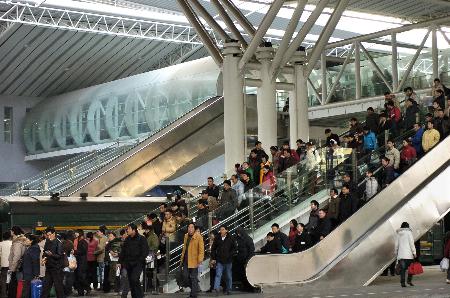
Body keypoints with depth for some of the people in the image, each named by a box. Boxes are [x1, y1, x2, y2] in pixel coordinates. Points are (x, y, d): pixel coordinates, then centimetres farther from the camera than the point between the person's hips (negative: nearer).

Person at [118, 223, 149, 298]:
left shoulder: (141, 239, -4)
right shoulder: (127, 239, 13)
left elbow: (145, 252, -7)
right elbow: (123, 251, 18)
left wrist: (139, 260, -15)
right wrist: (120, 262, 11)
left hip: (138, 264, -6)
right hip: (128, 264, 6)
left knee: (134, 278, -20)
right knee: (131, 281, 6)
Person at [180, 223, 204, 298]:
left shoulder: (198, 236, -9)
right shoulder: (186, 236, 11)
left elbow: (201, 249, -12)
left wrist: (200, 260, -19)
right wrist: (182, 259, 17)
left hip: (193, 260, -7)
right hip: (186, 260, 7)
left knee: (193, 278, -2)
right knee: (186, 277, 10)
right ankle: (195, 289, 29)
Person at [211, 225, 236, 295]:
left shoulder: (230, 239, 0)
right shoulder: (217, 239, 4)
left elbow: (234, 248, 5)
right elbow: (213, 249, 10)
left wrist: (230, 255, -8)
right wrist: (213, 258, 3)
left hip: (228, 260, 0)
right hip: (219, 260, 0)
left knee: (228, 276, 9)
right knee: (218, 274, -12)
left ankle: (228, 289, 21)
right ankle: (216, 288, -19)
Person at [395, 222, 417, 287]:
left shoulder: (399, 234, 12)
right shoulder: (408, 232, -1)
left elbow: (396, 245, 13)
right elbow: (411, 243, -7)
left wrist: (396, 253, 21)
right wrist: (414, 252, -6)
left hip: (400, 254, 4)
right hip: (408, 254, -4)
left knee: (402, 269, 2)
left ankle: (402, 282, -4)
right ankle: (409, 280, -4)